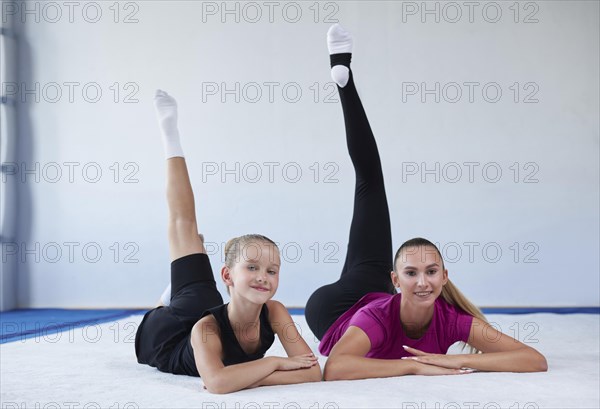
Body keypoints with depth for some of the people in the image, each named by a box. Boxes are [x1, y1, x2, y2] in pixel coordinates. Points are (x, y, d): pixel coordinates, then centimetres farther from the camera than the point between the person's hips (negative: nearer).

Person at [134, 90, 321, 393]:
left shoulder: (274, 312, -41)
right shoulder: (207, 328, -51)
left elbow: (313, 371, -48)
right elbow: (217, 383, -66)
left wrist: (242, 377, -56)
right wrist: (275, 362, -57)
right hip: (164, 341, -2)